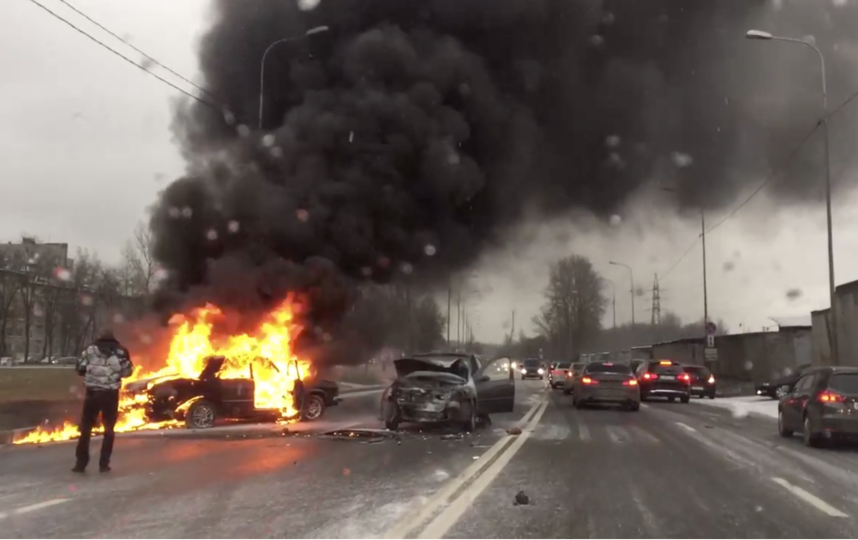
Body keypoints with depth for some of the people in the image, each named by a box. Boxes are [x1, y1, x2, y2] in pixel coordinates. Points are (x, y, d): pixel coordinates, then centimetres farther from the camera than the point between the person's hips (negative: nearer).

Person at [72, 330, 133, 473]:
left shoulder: (90, 350, 2)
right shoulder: (120, 352, 3)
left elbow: (80, 368, 2)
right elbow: (127, 371, 8)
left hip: (93, 392, 0)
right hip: (110, 394, 0)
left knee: (85, 428, 10)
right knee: (108, 429, 11)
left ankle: (81, 463, 7)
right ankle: (104, 464, 7)